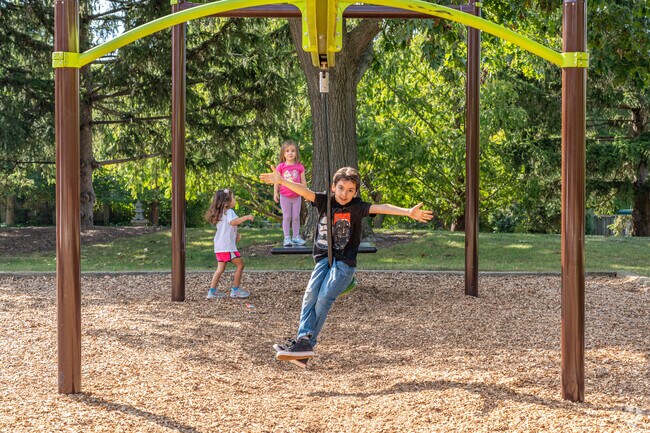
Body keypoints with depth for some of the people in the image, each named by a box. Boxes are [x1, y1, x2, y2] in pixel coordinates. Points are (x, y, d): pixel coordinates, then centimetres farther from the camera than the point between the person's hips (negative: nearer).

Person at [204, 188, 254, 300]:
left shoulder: (220, 213, 18)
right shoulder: (229, 212, -12)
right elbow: (233, 222, -32)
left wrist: (236, 235, 17)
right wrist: (247, 217, -30)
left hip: (219, 246, 9)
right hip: (227, 246, -9)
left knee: (220, 269, 13)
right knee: (240, 264, 0)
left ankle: (212, 291, 11)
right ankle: (235, 290, 2)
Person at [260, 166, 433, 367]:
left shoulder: (356, 207, -4)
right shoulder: (325, 200, 4)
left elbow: (381, 208, -17)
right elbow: (304, 191, -8)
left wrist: (408, 212, -29)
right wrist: (281, 180, -22)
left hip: (344, 262, -3)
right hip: (324, 258, 3)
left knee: (324, 298, -17)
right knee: (311, 293, -17)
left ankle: (306, 342, -16)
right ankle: (304, 338, -22)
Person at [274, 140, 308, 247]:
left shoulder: (299, 167, 1)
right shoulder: (281, 167, -2)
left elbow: (303, 181, 6)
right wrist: (275, 193, -2)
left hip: (296, 196, 1)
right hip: (285, 196, -1)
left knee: (296, 217, 7)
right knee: (286, 217, 2)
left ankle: (296, 236, 15)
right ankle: (287, 237, 5)